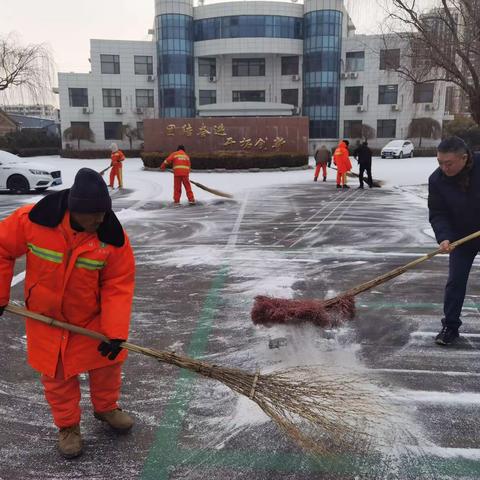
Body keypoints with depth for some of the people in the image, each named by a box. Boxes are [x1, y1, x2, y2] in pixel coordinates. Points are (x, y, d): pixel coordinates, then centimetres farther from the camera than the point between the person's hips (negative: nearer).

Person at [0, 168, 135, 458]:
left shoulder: (114, 237, -22)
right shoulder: (32, 220, -24)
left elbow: (118, 285, -19)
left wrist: (115, 331, -25)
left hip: (92, 317, 1)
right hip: (46, 317, 0)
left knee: (108, 361, 13)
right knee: (57, 375, 13)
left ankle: (106, 407, 43)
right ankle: (68, 424, 37)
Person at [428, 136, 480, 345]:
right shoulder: (437, 180, -17)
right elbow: (437, 214, -14)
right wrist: (444, 237, -30)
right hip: (461, 236, 1)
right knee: (455, 281, 0)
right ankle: (450, 326, 11)